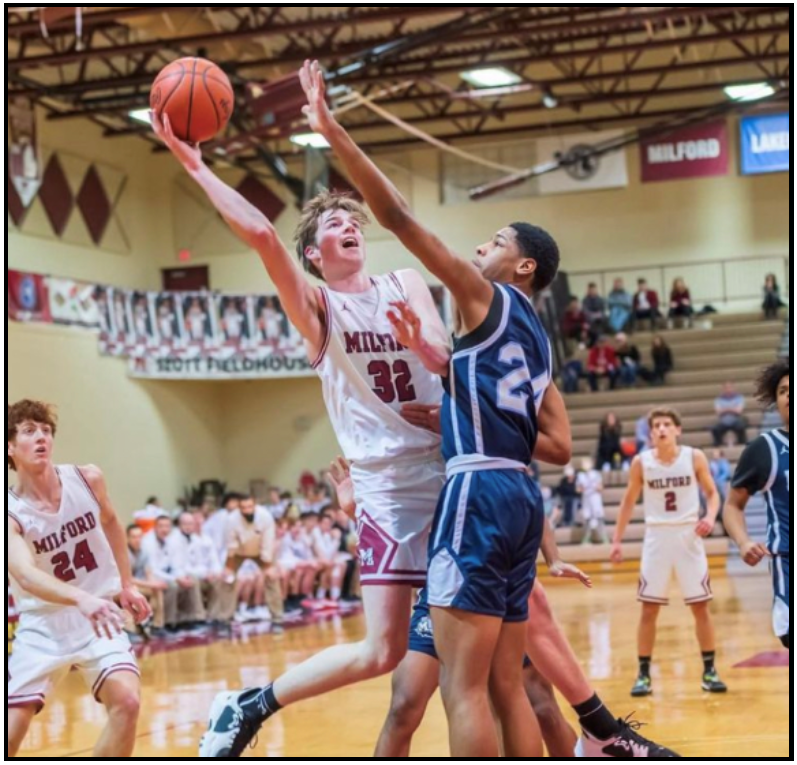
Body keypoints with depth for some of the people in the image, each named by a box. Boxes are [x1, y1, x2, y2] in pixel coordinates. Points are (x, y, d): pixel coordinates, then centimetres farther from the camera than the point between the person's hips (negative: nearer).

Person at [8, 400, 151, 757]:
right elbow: (25, 574, -38)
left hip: (98, 619, 2)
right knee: (12, 730, -9)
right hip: (42, 625, -2)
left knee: (127, 701, -20)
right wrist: (81, 598, -55)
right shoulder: (13, 512, -19)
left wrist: (127, 585, 17)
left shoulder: (87, 480, -7)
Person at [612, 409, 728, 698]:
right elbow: (629, 501, 8)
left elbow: (712, 493, 4)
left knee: (701, 606, 2)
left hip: (688, 535, 0)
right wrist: (617, 540, 3)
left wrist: (711, 517, -16)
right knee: (649, 609, 0)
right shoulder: (641, 462, -2)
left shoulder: (694, 457, -4)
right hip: (657, 536, 0)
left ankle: (710, 671, 12)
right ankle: (644, 674, 7)